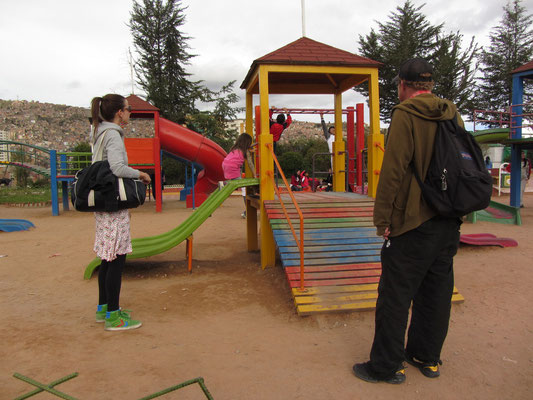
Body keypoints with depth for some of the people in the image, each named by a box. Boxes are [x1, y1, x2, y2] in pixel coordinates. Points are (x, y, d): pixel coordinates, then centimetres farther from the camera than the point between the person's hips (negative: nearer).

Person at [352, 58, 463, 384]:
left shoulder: (406, 115, -11)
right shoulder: (454, 115, 11)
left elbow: (393, 170, -17)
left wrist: (383, 218, -11)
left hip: (413, 222, -8)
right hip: (450, 222, 8)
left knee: (395, 295, 2)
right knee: (436, 292, 16)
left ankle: (386, 366, 13)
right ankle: (428, 357, 31)